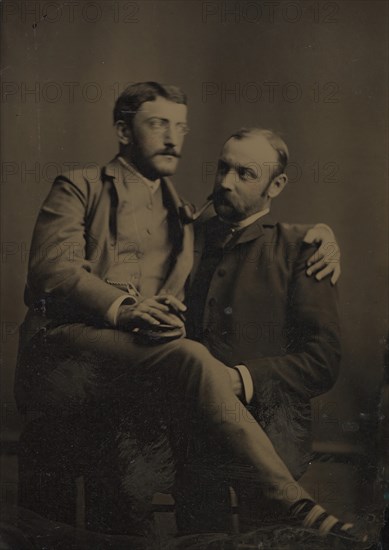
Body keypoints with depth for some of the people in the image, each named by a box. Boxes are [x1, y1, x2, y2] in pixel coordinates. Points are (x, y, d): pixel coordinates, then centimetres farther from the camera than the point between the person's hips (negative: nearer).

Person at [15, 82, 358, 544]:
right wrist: (121, 307, -20)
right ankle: (295, 508, -32)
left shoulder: (183, 215, 32)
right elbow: (51, 268, -1)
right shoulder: (80, 188, 16)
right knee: (190, 358, -32)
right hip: (68, 341, -5)